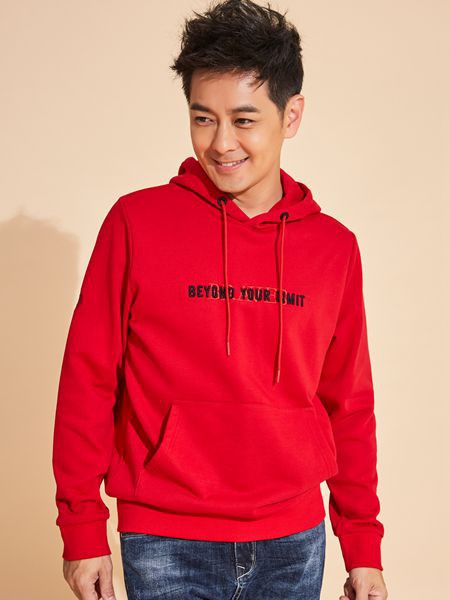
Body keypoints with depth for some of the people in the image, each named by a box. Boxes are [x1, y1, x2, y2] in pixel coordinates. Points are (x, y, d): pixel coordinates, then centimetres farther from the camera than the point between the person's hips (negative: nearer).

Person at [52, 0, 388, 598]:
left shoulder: (335, 246, 2)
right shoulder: (137, 222, -6)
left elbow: (349, 404, 8)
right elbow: (87, 379, -3)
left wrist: (363, 546, 8)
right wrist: (82, 529, -3)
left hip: (295, 543, 3)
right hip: (167, 546, -2)